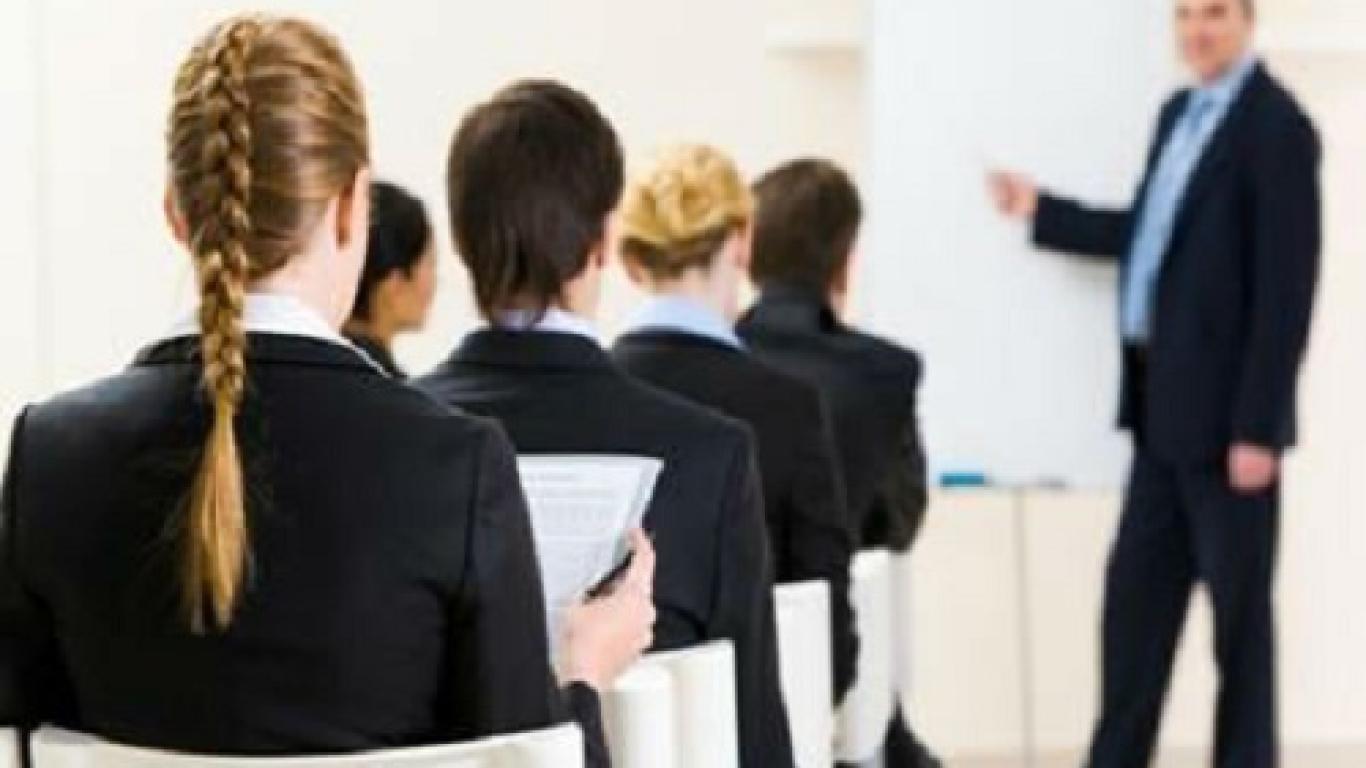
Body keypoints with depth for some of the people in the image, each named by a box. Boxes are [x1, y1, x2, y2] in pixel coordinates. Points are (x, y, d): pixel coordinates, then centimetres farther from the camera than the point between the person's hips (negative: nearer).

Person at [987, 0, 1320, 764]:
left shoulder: (1277, 126, -14)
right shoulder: (1179, 113, 12)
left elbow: (1286, 286, -17)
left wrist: (1257, 426, -18)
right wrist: (1041, 210, 18)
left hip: (1225, 407, -8)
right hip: (1166, 403, 8)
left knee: (1238, 607, 3)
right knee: (1137, 591, 13)